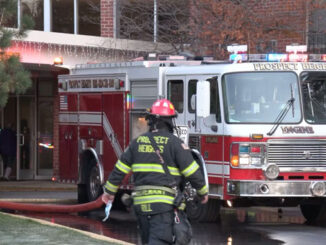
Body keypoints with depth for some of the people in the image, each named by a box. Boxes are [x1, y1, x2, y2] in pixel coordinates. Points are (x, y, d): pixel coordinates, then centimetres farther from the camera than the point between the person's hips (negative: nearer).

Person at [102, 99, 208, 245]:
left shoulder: (138, 141, 9)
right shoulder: (173, 142, -5)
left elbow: (120, 169, 13)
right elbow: (192, 172, -4)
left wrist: (109, 190, 25)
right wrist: (203, 192, 12)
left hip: (141, 202, 5)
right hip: (163, 204, -5)